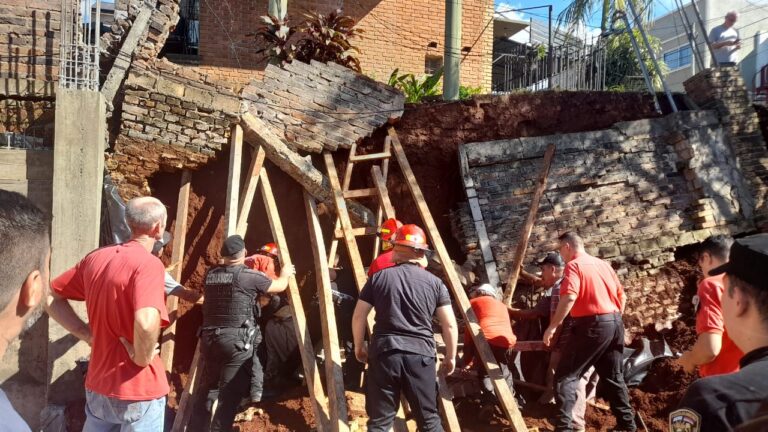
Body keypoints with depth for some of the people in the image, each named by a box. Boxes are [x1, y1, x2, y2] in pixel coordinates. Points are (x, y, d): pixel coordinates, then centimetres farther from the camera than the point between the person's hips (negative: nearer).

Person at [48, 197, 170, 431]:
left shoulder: (96, 258, 1)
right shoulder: (148, 263, -21)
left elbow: (51, 296, 9)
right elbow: (146, 323, -37)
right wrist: (142, 358, -19)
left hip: (98, 384, 6)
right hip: (139, 390, -6)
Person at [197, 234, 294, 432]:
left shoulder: (210, 274, 8)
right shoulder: (248, 276, -7)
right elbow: (279, 286, 8)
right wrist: (285, 274, 29)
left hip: (209, 338, 6)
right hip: (236, 340, -6)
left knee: (210, 388, 21)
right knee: (231, 394, -4)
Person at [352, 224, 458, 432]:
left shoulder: (378, 278, 5)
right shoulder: (434, 282, 5)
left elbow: (358, 316, 5)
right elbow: (450, 325, 4)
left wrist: (359, 346, 19)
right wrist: (450, 357, 16)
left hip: (384, 352, 0)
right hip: (420, 354, 0)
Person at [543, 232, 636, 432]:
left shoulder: (574, 265, -8)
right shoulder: (603, 264, 16)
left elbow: (569, 297, -23)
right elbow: (621, 295, 19)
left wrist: (553, 326, -18)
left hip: (592, 325, -8)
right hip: (615, 323, 8)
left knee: (566, 375, -4)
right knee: (613, 377, 20)